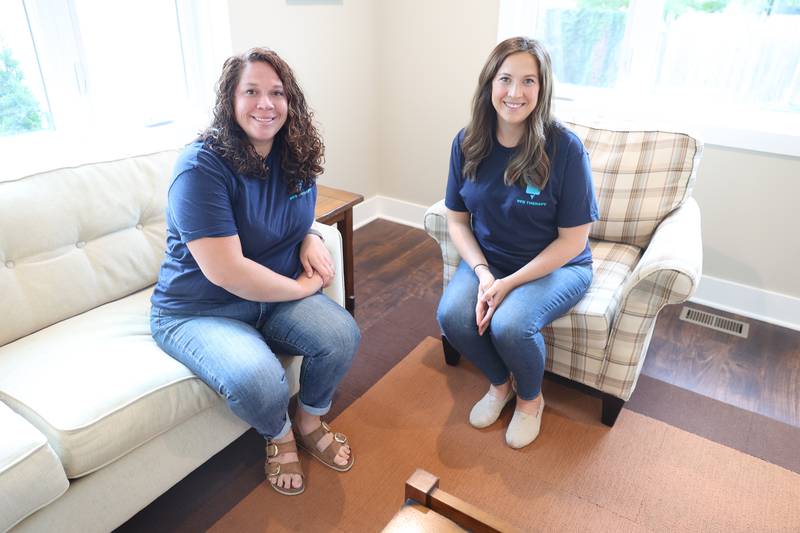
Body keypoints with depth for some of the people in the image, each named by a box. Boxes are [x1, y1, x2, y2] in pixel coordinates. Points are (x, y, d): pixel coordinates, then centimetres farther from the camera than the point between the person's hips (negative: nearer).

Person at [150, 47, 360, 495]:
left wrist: (312, 240, -6)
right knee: (260, 382, -31)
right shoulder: (202, 166, -22)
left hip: (276, 295, 6)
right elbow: (226, 271, -27)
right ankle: (279, 435, 9)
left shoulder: (296, 158, 0)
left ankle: (310, 421, 14)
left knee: (343, 335, -19)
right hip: (198, 311, -5)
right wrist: (303, 287, -17)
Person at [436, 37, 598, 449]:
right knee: (452, 316, -24)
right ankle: (500, 382, 11)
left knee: (509, 324, -30)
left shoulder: (564, 148, -19)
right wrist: (483, 273, -16)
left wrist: (509, 284, -21)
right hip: (487, 260, 4)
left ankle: (530, 398, 7)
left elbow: (572, 240, -14)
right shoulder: (468, 143, -7)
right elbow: (457, 221, 0)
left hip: (556, 265, -3)